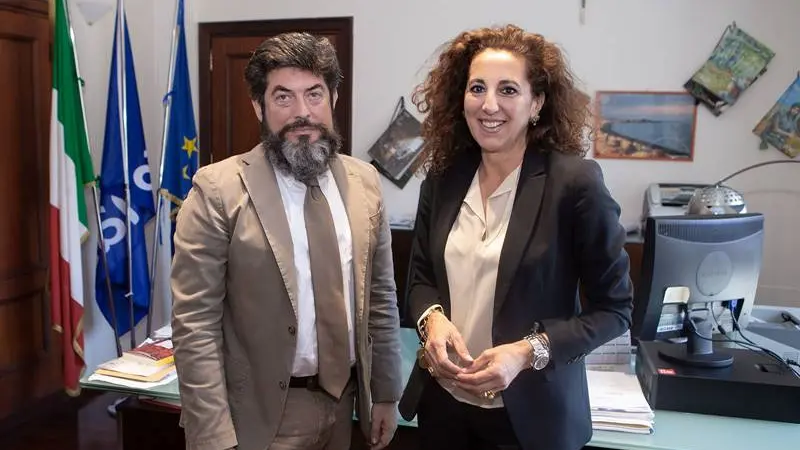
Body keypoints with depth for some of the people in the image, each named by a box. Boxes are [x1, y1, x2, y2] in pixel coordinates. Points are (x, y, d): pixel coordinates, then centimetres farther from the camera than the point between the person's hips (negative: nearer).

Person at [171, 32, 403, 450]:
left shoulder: (364, 181, -1)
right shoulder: (218, 190, -14)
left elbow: (380, 297, 5)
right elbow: (195, 325, -14)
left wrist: (385, 393, 7)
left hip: (343, 400, 5)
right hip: (261, 412, -4)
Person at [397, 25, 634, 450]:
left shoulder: (575, 181, -16)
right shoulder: (443, 175, -2)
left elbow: (614, 307, -10)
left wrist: (529, 352, -22)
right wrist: (433, 318, -13)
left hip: (529, 412, -4)